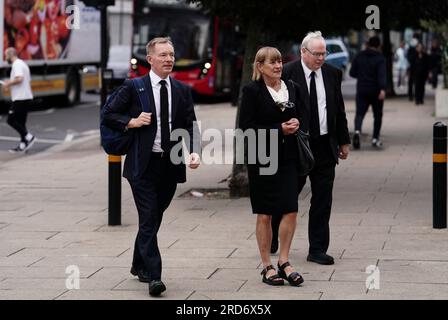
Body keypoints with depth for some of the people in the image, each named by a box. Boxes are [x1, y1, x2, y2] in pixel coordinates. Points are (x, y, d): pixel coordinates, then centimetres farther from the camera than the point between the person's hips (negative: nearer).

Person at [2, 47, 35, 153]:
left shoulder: (17, 65, -12)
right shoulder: (23, 64, 20)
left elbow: (19, 78, -27)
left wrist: (8, 83, -12)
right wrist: (10, 83, 22)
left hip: (20, 99, -10)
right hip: (27, 97, 10)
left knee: (11, 120, -7)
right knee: (21, 122, 10)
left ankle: (29, 137, -14)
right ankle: (23, 145, 8)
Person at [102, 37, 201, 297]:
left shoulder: (183, 91, 9)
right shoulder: (133, 87, -1)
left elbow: (190, 125, 6)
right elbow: (109, 115, 4)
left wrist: (194, 152, -11)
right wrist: (131, 122, -13)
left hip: (171, 165, 4)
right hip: (143, 165, -4)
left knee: (154, 217, 15)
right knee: (149, 220, -9)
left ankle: (139, 265, 32)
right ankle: (153, 276, -9)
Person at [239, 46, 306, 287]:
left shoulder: (292, 88, 9)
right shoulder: (252, 91, -6)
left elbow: (301, 114, 21)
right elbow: (247, 127, -11)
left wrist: (296, 123, -3)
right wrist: (280, 130, -15)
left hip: (287, 157, 4)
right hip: (262, 158, -4)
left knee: (291, 211, -3)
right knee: (265, 214, 3)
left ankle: (284, 262, 8)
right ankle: (267, 267, 11)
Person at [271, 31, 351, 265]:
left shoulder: (332, 73, 7)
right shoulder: (287, 73, -8)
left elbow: (339, 109, 14)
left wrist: (343, 141, 13)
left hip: (325, 146, 4)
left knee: (323, 200, 4)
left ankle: (318, 250, 11)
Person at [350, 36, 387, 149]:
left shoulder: (359, 56, 5)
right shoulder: (380, 58, -7)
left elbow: (352, 73, 7)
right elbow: (382, 75, -21)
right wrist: (382, 89, -30)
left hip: (361, 91, 2)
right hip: (376, 92, -2)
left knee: (360, 113, -2)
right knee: (378, 115, 13)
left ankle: (357, 130, -30)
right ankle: (375, 138, 14)